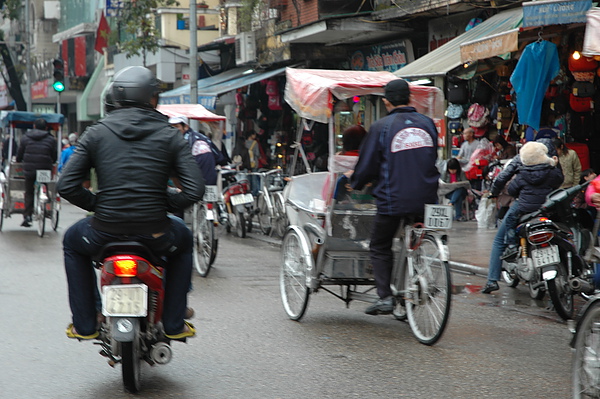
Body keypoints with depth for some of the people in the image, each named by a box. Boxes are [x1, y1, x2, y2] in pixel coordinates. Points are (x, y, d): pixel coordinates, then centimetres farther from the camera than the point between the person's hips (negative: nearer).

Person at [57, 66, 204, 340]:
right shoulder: (169, 135, 2)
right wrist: (165, 203, 11)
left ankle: (84, 324, 29)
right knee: (183, 241, 36)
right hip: (154, 234, 0)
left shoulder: (96, 133, 3)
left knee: (72, 241, 35)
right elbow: (195, 190, -7)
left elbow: (66, 186, -2)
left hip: (105, 231, 0)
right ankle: (174, 324, 30)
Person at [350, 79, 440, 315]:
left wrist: (355, 184, 19)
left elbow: (367, 164, 0)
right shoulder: (427, 124, 7)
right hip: (425, 199, 4)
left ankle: (385, 297, -2)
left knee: (380, 248, 9)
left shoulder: (381, 127, -7)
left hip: (393, 199, -4)